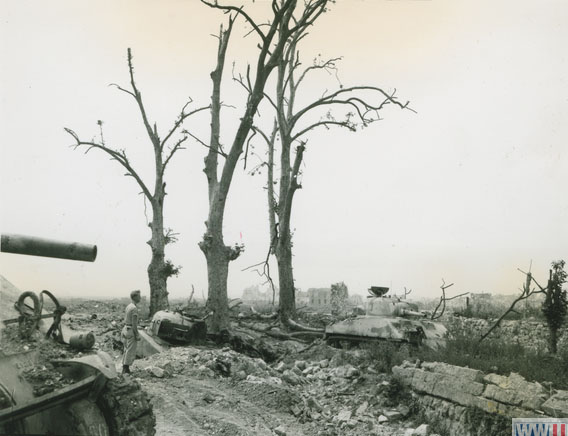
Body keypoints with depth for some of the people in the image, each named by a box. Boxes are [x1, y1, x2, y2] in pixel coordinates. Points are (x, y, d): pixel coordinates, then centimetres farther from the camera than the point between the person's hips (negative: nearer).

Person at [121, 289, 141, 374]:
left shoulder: (128, 306, 11)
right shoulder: (134, 308, -18)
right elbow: (134, 323, -21)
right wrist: (137, 335, -17)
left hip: (125, 329, 10)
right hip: (131, 331, -10)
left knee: (126, 350, 15)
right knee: (131, 351, -3)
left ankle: (124, 369, 20)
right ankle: (126, 370, 0)